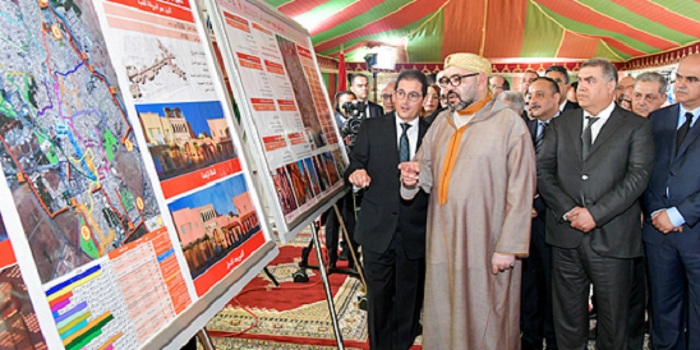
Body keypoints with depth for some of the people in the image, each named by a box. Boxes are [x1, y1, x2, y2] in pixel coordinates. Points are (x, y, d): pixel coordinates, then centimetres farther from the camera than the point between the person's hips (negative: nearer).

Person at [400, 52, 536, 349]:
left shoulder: (509, 123, -5)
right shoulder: (442, 121, 12)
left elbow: (520, 190, -10)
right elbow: (428, 170, 16)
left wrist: (508, 247, -14)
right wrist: (414, 175, -8)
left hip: (486, 247, -5)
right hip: (442, 243, 5)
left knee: (484, 323, 6)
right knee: (442, 321, 13)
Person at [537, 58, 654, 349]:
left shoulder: (636, 127, 3)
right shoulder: (561, 124, 11)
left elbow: (637, 177, -8)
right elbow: (542, 170, 3)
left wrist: (595, 213, -16)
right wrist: (567, 210, -10)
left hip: (611, 238, -2)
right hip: (566, 237, 3)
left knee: (612, 319, 11)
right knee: (567, 317, 12)